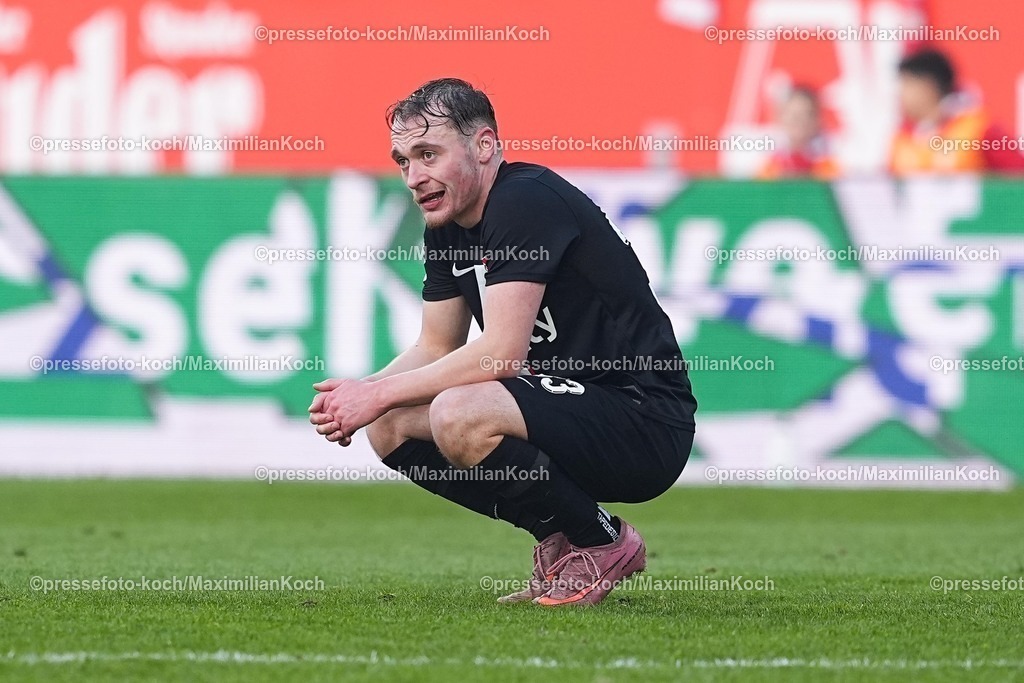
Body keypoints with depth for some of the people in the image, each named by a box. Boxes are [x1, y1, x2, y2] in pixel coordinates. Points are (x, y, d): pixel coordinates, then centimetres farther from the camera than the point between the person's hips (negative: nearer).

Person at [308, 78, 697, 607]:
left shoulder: (526, 201, -19)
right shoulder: (446, 226, 10)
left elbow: (502, 353, -25)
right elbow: (437, 348, 16)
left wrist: (381, 393, -18)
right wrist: (363, 394, -5)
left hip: (644, 420, -10)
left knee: (460, 417, -31)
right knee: (389, 426, 3)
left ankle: (603, 545, -8)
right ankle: (560, 538, 8)